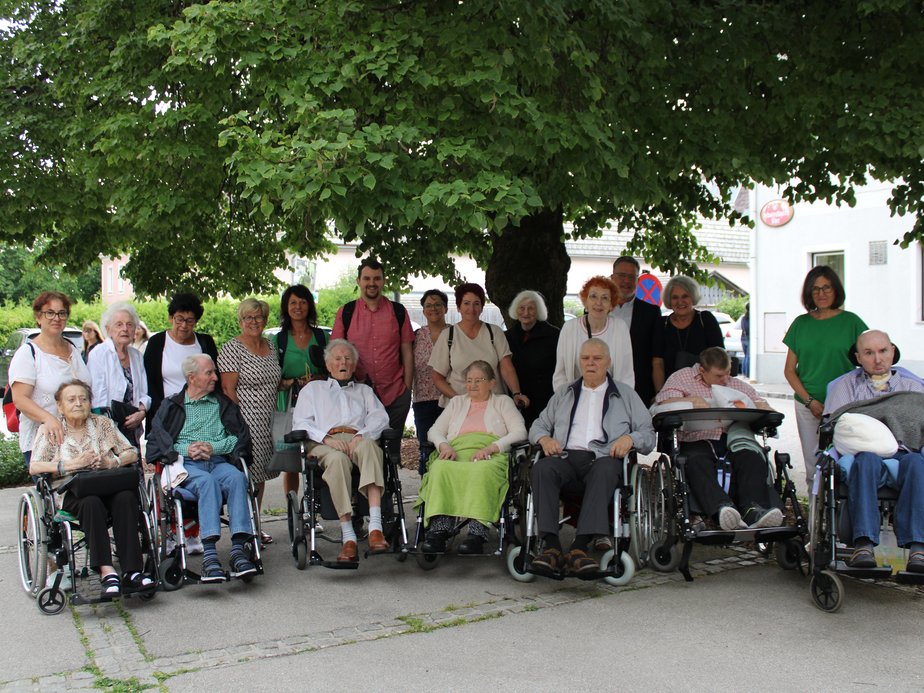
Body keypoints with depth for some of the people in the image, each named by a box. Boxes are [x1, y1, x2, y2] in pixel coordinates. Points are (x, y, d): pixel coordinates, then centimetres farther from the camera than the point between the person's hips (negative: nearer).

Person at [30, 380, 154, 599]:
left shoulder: (102, 423, 16)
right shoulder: (49, 430, 10)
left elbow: (132, 453, 10)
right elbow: (34, 467, -4)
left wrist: (112, 463, -11)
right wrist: (73, 464, -15)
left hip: (108, 487, 2)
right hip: (71, 493, -2)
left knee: (126, 498, -33)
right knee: (91, 503, -37)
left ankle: (131, 571, -37)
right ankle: (107, 572, -45)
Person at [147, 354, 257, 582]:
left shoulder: (223, 404, 25)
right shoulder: (171, 406, 20)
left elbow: (242, 436, 13)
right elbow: (156, 441, 8)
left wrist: (214, 447, -4)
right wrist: (186, 450, -9)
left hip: (219, 462, 2)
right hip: (186, 464, -2)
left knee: (236, 478, -33)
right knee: (207, 481, -36)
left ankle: (239, 548, -43)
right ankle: (209, 553, -46)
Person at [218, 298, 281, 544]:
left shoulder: (270, 347, 15)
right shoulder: (232, 349, -7)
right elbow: (228, 389, -12)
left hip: (267, 422, 8)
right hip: (246, 421, -8)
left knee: (261, 473, 12)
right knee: (245, 476, -8)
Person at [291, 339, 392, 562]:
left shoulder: (364, 390, 34)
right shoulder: (313, 388, 30)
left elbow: (380, 418, 15)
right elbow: (300, 423, 14)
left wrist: (362, 435, -8)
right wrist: (326, 437, -6)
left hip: (358, 439, 1)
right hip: (325, 444, -1)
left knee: (369, 447, -39)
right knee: (337, 459, -40)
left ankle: (375, 527, -52)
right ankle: (348, 537, -43)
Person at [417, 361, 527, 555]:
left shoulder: (502, 402, 24)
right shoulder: (457, 402, 34)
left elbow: (520, 432, 8)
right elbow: (435, 431, 24)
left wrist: (491, 448, -9)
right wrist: (444, 445, -1)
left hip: (490, 458, -2)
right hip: (456, 454, 3)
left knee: (482, 471, -42)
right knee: (440, 468, -36)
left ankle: (477, 533, -53)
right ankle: (438, 530, -48)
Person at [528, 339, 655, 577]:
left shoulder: (626, 394, 24)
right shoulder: (564, 394, 31)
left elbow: (648, 433, 16)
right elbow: (537, 426, 27)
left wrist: (630, 438, -7)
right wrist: (544, 438, 3)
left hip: (603, 457, -2)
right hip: (565, 456, 2)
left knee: (605, 471, -39)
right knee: (541, 469, -33)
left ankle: (579, 548, -47)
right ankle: (551, 547, -41)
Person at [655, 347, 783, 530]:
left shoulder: (737, 385, 27)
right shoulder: (682, 377, 16)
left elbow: (765, 408, 20)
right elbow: (664, 404, 1)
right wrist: (692, 400, -13)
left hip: (732, 440, 3)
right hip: (697, 441, -3)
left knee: (752, 458, -30)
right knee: (697, 463, -37)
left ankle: (752, 510, -48)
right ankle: (722, 509, -58)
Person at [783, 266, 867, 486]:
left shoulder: (850, 321, 2)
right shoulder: (801, 323, 9)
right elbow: (789, 370, 9)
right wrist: (810, 401, -3)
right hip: (808, 405, 2)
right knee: (813, 467, 3)